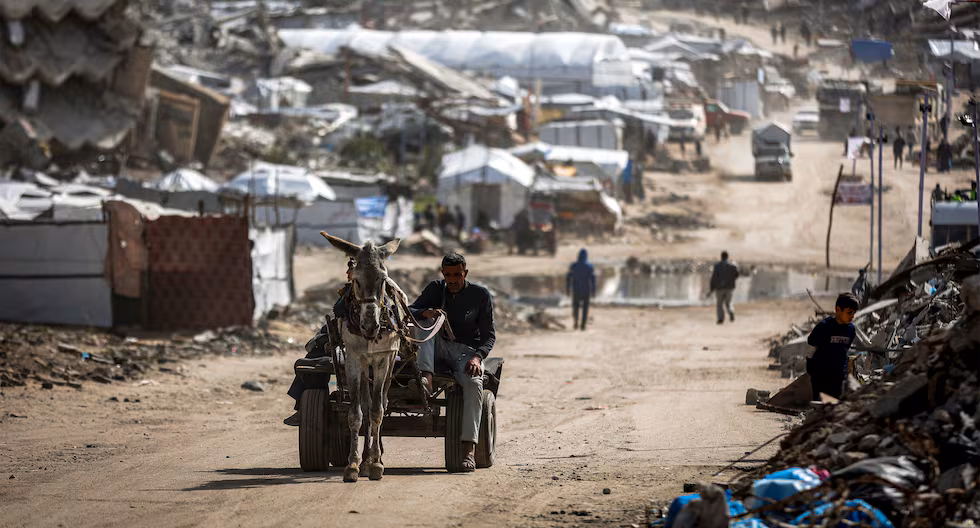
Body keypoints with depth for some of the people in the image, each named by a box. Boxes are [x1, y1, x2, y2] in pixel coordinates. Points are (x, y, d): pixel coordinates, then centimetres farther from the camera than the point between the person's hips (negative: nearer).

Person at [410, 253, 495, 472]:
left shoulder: (481, 295, 0)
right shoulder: (436, 289, 7)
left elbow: (489, 335, 0)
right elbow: (409, 312, -2)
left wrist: (478, 357, -20)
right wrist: (425, 312, -26)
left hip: (466, 351, -3)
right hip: (438, 350, 3)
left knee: (473, 383, -35)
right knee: (423, 321, -24)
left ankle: (468, 451, -42)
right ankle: (426, 377, -43)